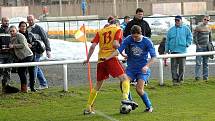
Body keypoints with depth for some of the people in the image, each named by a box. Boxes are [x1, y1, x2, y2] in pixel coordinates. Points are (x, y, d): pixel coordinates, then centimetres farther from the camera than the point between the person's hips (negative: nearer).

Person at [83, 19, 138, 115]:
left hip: (101, 60, 5)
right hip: (111, 58, -5)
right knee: (124, 79, -7)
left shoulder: (100, 31, 18)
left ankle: (88, 108, 19)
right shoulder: (118, 30, 7)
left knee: (98, 86, 17)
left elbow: (93, 46, 8)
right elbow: (115, 44, -10)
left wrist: (88, 59, 15)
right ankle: (125, 98, -34)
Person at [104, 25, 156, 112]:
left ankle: (149, 107, 6)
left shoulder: (147, 42, -10)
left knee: (139, 89, -16)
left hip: (142, 69, -3)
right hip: (131, 68, 3)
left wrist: (147, 66, -22)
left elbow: (153, 56, -7)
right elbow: (119, 50, -11)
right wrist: (108, 58, -23)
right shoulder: (128, 39, -6)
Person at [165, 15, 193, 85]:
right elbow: (167, 41, 13)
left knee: (181, 66, 2)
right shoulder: (171, 30, 12)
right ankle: (175, 79, -4)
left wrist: (187, 44, -3)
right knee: (174, 66, -5)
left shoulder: (186, 29, 7)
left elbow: (190, 37, 11)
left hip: (182, 50, -1)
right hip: (173, 51, 1)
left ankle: (180, 79, 13)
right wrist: (166, 50, 8)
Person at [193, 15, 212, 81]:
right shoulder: (198, 27, -5)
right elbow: (194, 37, -8)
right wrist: (197, 45, -13)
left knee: (206, 63, 8)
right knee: (198, 63, -9)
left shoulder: (208, 28, 13)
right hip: (200, 47, -6)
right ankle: (197, 76, -9)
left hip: (206, 48, 6)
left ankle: (205, 76, 12)